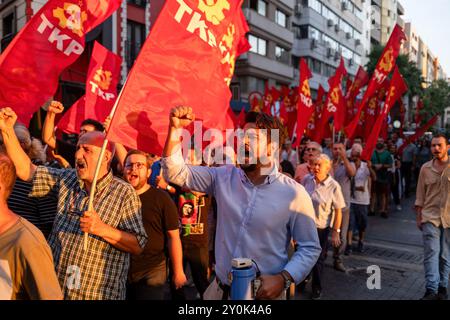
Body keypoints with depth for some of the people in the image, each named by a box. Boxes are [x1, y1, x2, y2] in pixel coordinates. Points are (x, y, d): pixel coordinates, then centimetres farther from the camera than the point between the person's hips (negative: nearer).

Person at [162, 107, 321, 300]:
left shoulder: (294, 193, -14)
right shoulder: (223, 177, -3)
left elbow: (310, 247, -8)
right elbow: (177, 173, -7)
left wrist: (283, 279, -20)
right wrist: (175, 129, -19)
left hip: (264, 292, -3)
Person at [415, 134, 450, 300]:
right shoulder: (425, 168, 2)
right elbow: (420, 194, 8)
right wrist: (419, 217, 8)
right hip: (430, 217, 0)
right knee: (431, 253, -6)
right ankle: (431, 290, -5)